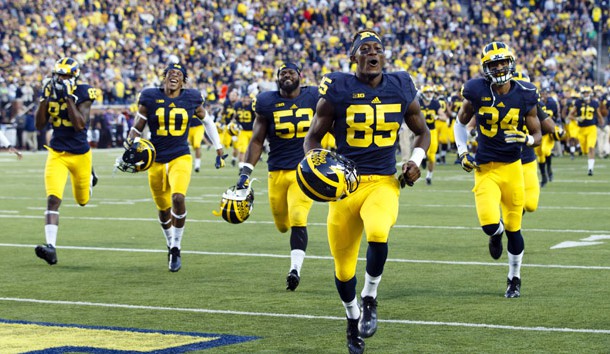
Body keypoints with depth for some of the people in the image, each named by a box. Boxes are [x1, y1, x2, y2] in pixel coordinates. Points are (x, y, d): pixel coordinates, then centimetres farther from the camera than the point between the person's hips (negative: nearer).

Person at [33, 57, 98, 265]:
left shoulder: (83, 94, -11)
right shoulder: (51, 92, -1)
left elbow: (80, 125, -23)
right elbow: (39, 125, -3)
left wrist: (68, 98, -25)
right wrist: (45, 98, -12)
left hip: (80, 154, -1)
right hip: (57, 154, 1)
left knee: (82, 201, 19)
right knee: (53, 199, -18)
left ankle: (90, 177, 54)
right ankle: (51, 247, -23)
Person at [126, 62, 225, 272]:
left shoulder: (191, 99, 0)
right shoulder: (150, 97, -2)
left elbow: (207, 121, 16)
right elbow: (137, 128, 5)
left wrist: (219, 151, 17)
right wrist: (129, 148, -12)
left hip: (180, 157, -1)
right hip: (156, 160, 1)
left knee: (178, 198, -25)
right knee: (163, 208, 12)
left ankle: (176, 248, -8)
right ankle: (170, 245, 40)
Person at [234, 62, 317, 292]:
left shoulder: (313, 98, -1)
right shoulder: (267, 103, -1)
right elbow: (257, 141, 4)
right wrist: (245, 172, -2)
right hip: (277, 171, 2)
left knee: (298, 221, -17)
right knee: (282, 225, 12)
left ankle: (295, 269, -14)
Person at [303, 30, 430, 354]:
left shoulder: (401, 88, 4)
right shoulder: (338, 90, -4)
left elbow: (422, 132, 18)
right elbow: (313, 137, 5)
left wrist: (416, 160, 0)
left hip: (383, 183, 0)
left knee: (378, 234, -32)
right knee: (343, 268, 7)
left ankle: (369, 300, -6)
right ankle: (353, 317, 38)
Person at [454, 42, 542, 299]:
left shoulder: (525, 96, -4)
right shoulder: (476, 92, -7)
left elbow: (537, 136, 5)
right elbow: (460, 123, 11)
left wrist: (526, 139, -18)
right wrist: (462, 152, 0)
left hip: (512, 167, 1)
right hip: (485, 169, -1)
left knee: (513, 229, 8)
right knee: (490, 225, -18)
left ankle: (514, 279, 30)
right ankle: (496, 235, 23)